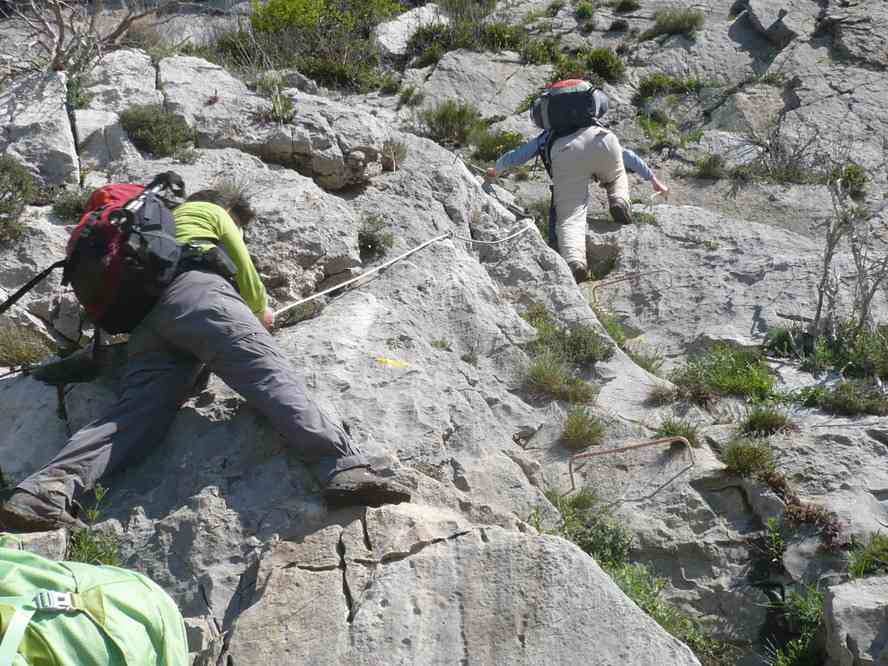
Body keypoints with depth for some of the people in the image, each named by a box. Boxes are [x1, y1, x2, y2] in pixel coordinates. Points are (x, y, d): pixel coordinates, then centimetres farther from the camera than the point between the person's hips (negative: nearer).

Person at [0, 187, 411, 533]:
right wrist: (258, 310, 36)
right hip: (196, 290, -6)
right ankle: (343, 467, -45)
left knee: (140, 411, -14)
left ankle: (45, 489, -38)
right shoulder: (210, 212, 30)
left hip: (143, 316, 6)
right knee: (272, 375, -22)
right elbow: (241, 263, 19)